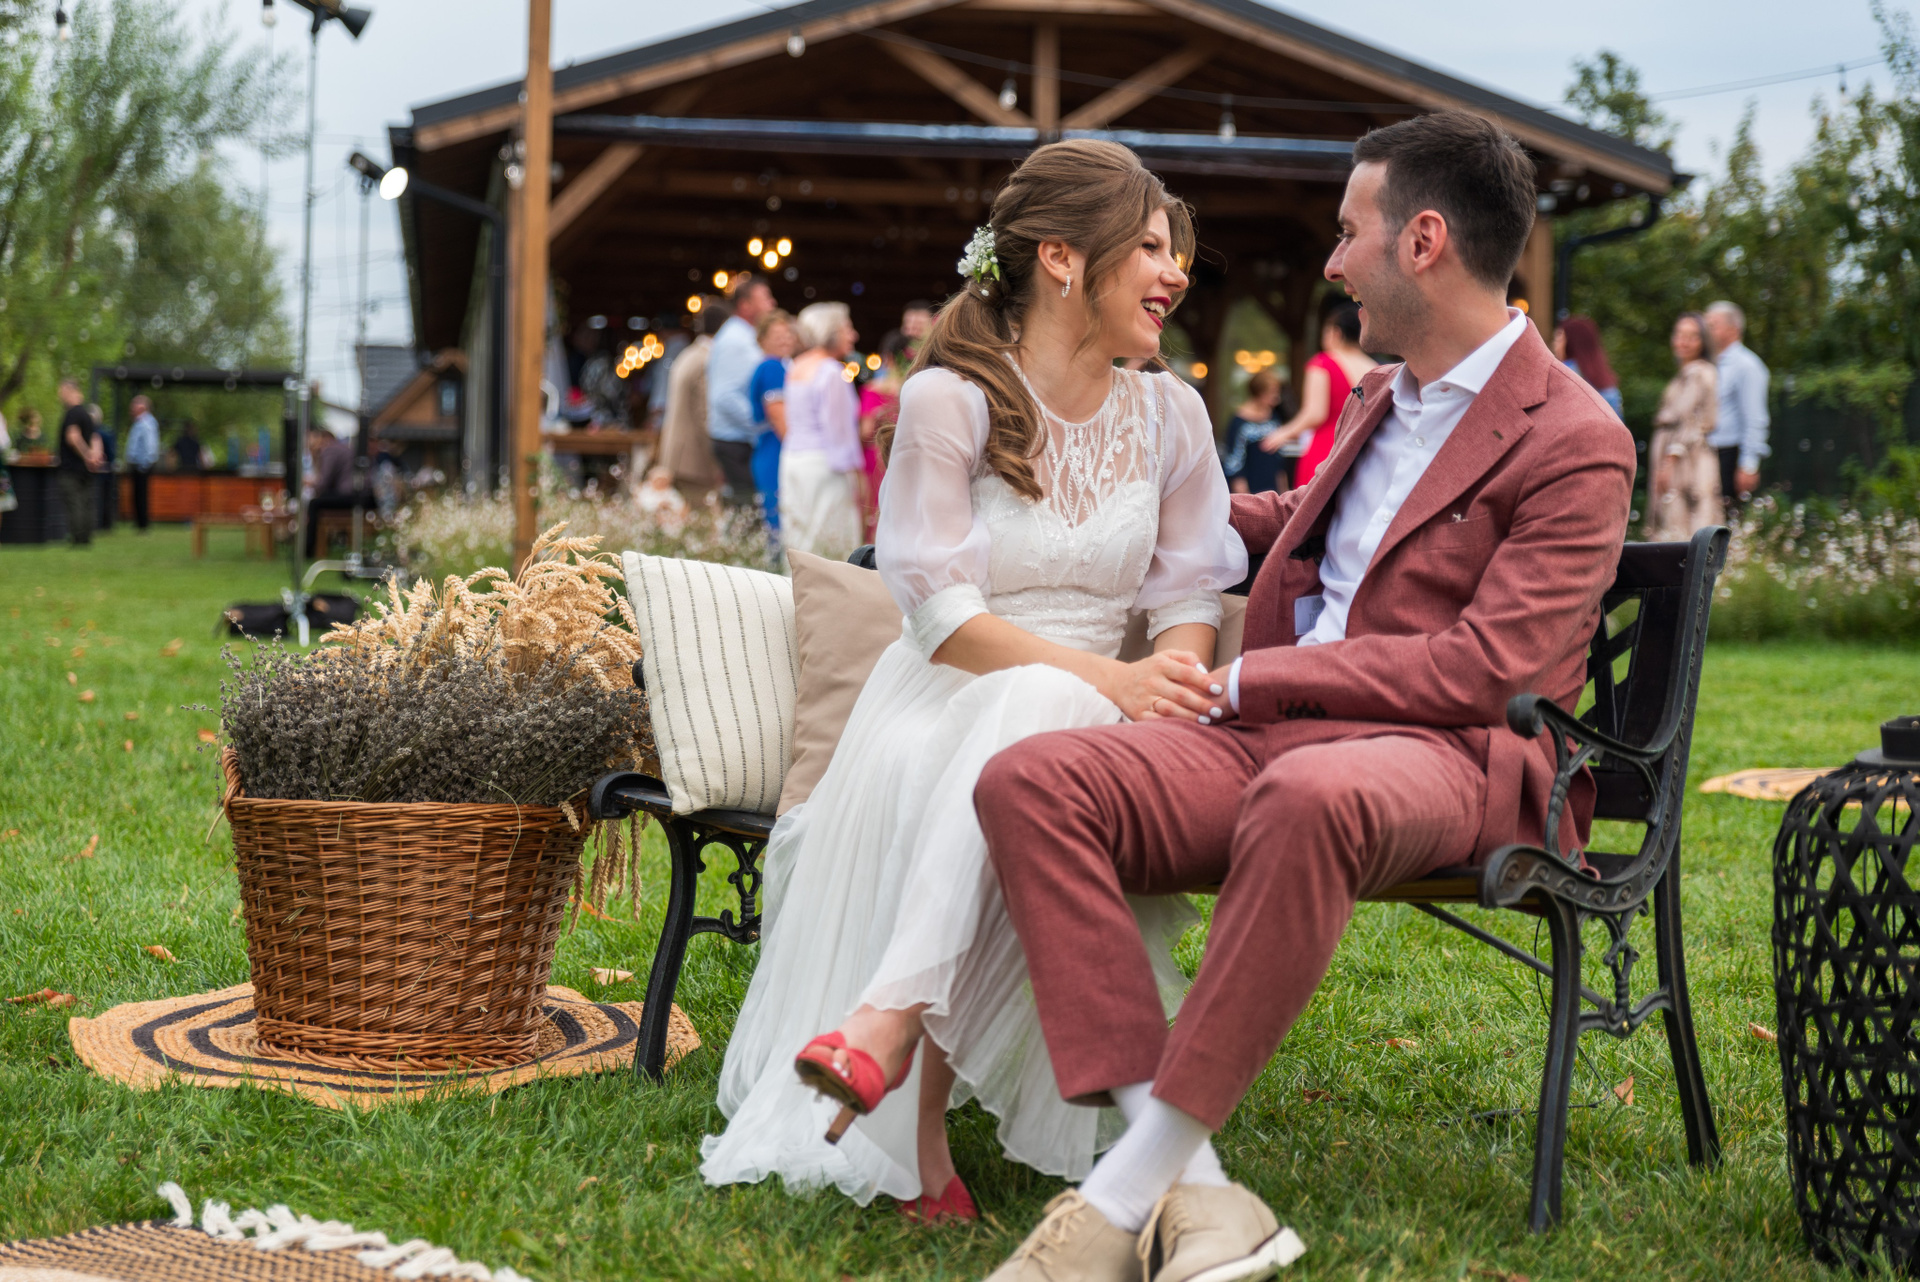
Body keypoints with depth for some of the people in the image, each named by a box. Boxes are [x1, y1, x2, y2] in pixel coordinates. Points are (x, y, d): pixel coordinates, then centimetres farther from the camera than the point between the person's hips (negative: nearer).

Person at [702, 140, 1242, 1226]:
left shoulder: (1170, 415, 11)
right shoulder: (948, 403, -4)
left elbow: (1189, 595, 9)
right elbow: (943, 615, -12)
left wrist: (1177, 687, -16)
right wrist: (1111, 677, -25)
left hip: (1085, 717, 2)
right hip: (943, 703, -2)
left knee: (1039, 713, -36)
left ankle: (891, 1017, -45)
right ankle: (915, 1128, -36)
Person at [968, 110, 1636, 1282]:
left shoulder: (1574, 442, -4)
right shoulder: (1381, 396, 22)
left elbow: (1485, 670, -14)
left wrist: (1255, 679, -11)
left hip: (1451, 761, -7)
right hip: (1278, 739, 7)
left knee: (1311, 796, -44)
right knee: (1030, 781, -20)